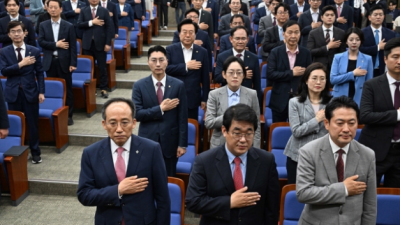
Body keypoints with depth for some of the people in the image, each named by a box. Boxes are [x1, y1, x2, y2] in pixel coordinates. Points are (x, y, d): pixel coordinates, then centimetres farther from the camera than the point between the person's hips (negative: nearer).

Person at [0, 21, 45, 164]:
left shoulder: (34, 51, 2)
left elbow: (39, 73, 2)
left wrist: (41, 92, -4)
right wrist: (21, 64, -19)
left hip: (30, 92, 0)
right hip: (13, 93, 0)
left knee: (33, 124, 6)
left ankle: (35, 153, 19)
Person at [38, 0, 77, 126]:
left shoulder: (69, 26, 1)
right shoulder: (43, 25, 7)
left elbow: (73, 46, -3)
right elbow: (41, 41, -3)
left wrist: (73, 63, -10)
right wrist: (56, 44, -13)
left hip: (64, 62, -2)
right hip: (50, 62, 2)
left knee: (67, 89, 4)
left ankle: (68, 115, 13)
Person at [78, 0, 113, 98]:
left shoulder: (104, 11, 3)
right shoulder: (83, 11, 7)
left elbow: (109, 27, -2)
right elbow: (79, 24, -4)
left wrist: (108, 43, -9)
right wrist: (92, 22, -16)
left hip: (100, 43, -1)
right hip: (88, 43, 2)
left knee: (102, 67, 2)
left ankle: (103, 89, 10)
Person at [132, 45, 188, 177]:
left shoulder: (178, 85, -3)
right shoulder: (139, 86, -3)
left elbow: (182, 117, -3)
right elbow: (137, 114, -10)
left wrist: (182, 144, -5)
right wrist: (161, 109, -16)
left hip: (170, 141, 0)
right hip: (147, 141, 0)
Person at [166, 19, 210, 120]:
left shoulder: (202, 52, 4)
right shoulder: (170, 50, 2)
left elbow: (205, 78, 5)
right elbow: (165, 69, -11)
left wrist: (204, 99, 4)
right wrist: (186, 66, -15)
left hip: (193, 99, 1)